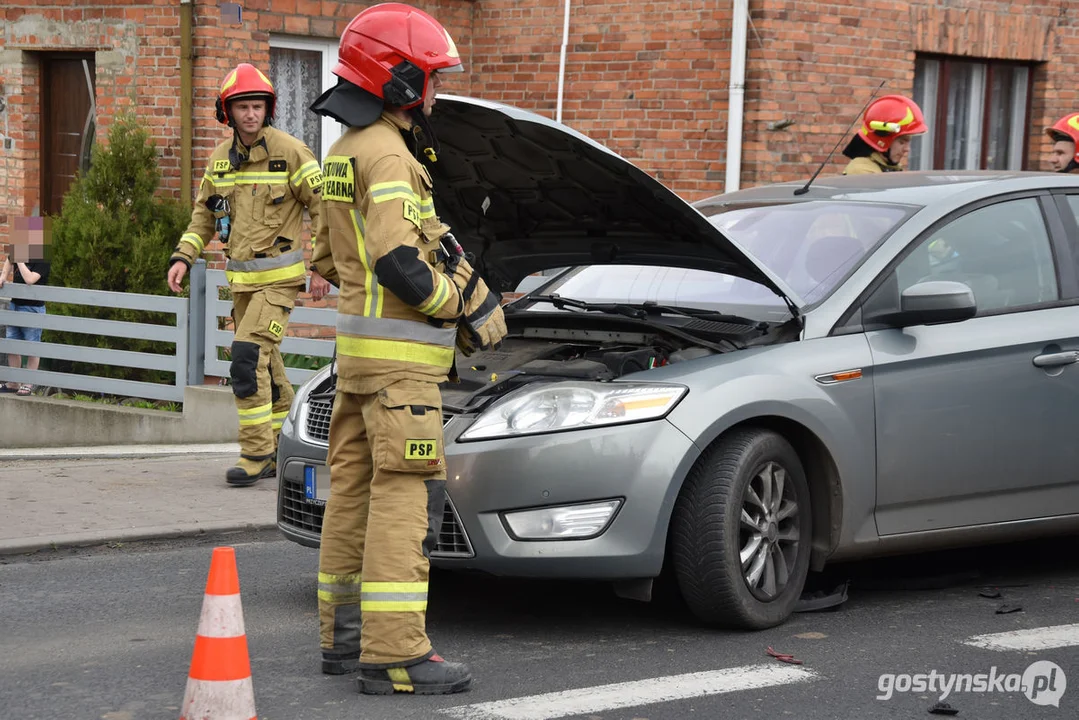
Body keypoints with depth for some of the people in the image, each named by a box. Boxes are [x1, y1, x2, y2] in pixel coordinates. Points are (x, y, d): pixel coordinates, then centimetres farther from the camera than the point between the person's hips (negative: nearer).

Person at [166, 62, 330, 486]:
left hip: (279, 277, -6)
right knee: (265, 365, 12)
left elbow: (323, 207, -7)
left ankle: (257, 453, -11)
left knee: (248, 358, -17)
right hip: (241, 278, 6)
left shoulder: (290, 152, -9)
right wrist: (184, 257, 4)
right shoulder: (220, 158, 8)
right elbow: (204, 214, 17)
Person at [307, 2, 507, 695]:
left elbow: (329, 258, 23)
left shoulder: (344, 153, 17)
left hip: (360, 346, 10)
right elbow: (399, 262, -24)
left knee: (355, 488, 13)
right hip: (398, 354, -10)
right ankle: (393, 653, -12)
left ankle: (345, 636, 20)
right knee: (406, 498, -10)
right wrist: (469, 306, -12)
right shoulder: (386, 155, -15)